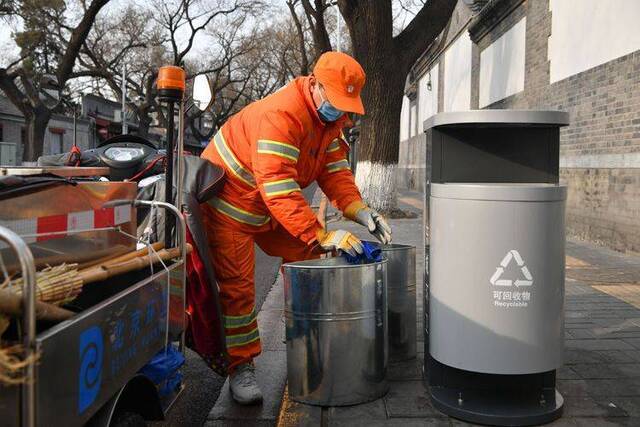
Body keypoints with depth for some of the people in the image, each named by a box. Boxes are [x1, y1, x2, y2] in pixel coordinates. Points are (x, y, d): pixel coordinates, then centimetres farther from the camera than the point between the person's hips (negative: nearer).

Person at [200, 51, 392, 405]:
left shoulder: (330, 117, -4)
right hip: (228, 200, -8)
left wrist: (360, 211, -24)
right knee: (237, 286, -8)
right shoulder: (281, 114, -33)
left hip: (276, 204, 8)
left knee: (306, 260, 8)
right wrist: (321, 236, -44)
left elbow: (335, 171, -7)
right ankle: (241, 368, 5)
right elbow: (277, 189, -41)